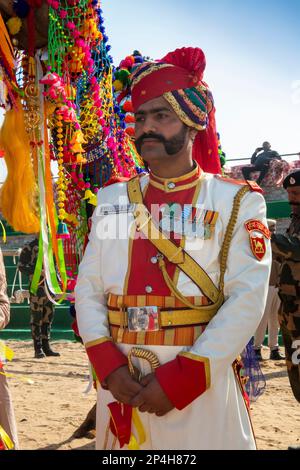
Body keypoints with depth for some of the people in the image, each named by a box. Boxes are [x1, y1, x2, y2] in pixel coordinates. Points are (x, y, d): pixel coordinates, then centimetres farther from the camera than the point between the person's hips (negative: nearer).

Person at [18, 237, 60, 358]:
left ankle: (46, 346, 16)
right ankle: (38, 348, 1)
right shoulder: (29, 248, -4)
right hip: (36, 286, -6)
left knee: (48, 316, 9)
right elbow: (21, 266, -9)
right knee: (36, 317, -4)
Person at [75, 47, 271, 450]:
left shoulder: (238, 202, -4)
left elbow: (247, 299, -12)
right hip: (121, 386, 3)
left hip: (202, 392, -3)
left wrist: (181, 378, -18)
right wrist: (109, 366, -11)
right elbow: (88, 289, 4)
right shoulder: (112, 200, 7)